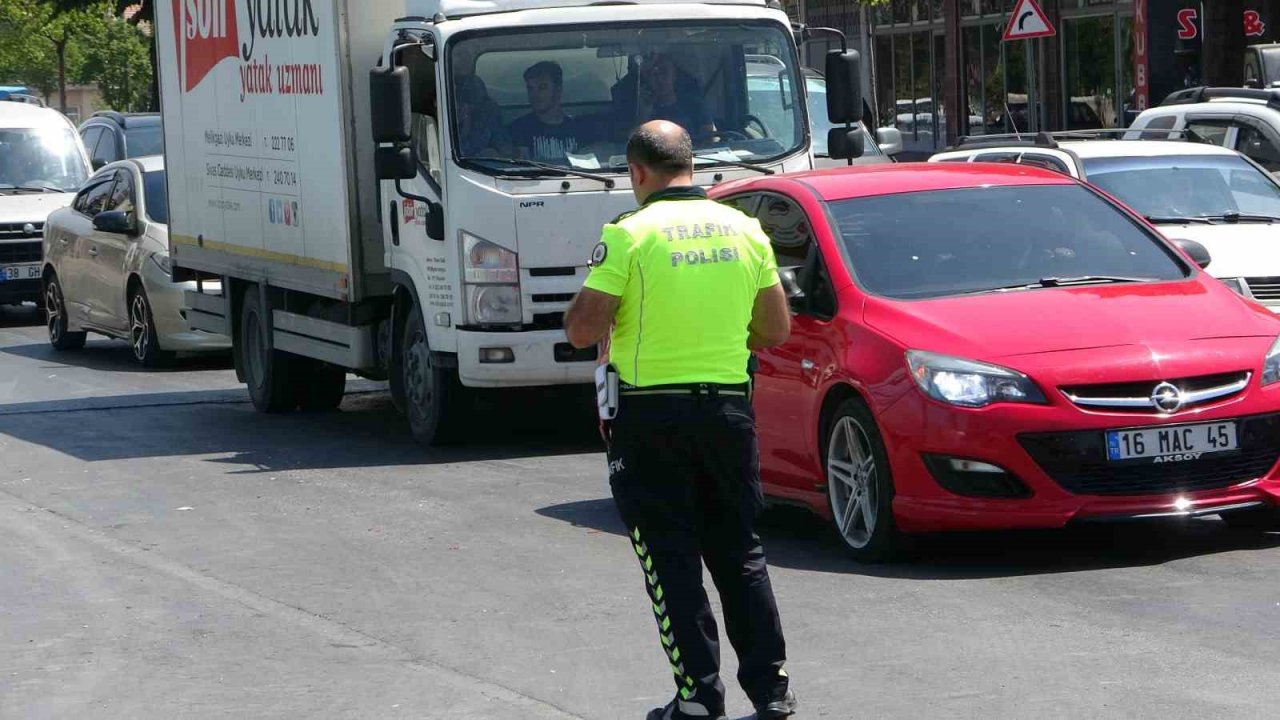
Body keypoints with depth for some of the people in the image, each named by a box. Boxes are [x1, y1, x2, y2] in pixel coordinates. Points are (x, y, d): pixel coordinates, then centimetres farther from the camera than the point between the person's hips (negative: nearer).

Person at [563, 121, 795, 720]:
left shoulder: (629, 235, -11)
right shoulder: (745, 230, 4)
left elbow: (582, 330, -13)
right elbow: (776, 330, 10)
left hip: (652, 414, -4)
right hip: (729, 408, 4)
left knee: (671, 558, 3)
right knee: (739, 552, 14)